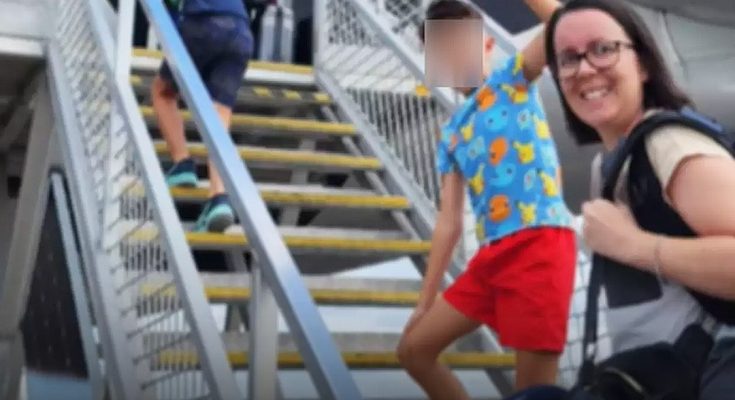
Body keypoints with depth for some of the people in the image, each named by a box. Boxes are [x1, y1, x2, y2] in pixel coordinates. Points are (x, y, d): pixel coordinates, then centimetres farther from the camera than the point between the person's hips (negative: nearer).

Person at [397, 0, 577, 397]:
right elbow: (449, 221, 18)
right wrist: (425, 300, 16)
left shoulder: (512, 80, 6)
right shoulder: (451, 133, 19)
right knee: (414, 349, 13)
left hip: (540, 242, -7)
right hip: (492, 253, 7)